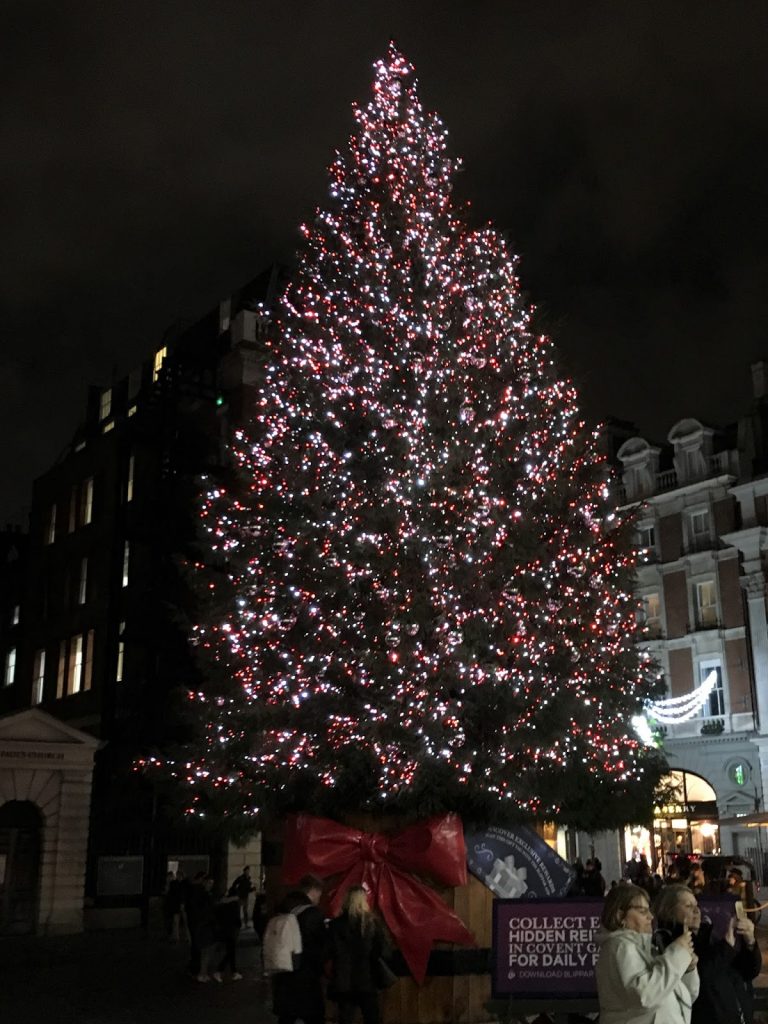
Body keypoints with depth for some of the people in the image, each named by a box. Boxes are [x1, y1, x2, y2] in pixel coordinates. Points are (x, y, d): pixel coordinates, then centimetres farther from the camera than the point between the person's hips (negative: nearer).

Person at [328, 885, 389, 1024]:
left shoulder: (336, 924, -6)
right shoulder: (372, 922, -4)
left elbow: (331, 951, -5)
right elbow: (381, 950, -3)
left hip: (344, 980, 0)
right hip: (367, 978, 0)